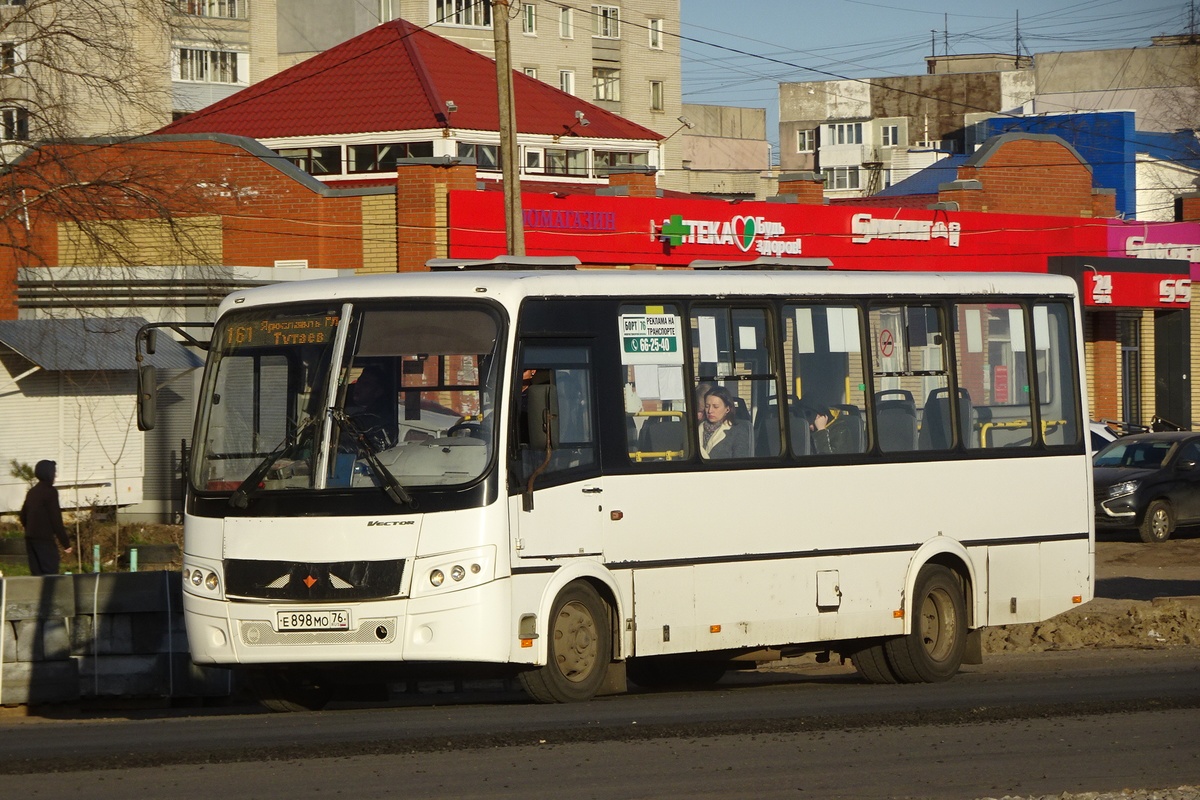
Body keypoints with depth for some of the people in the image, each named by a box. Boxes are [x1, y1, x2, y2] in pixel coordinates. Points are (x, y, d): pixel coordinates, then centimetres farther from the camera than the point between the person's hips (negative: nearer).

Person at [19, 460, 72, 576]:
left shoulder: (32, 492, 15)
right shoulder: (50, 492, -9)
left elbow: (23, 516, 20)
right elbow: (56, 519, -13)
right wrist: (65, 542, -10)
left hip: (30, 538, 8)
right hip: (45, 540, -8)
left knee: (36, 573, 8)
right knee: (50, 573, -9)